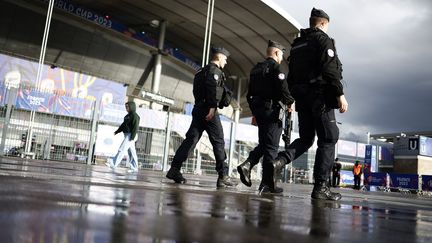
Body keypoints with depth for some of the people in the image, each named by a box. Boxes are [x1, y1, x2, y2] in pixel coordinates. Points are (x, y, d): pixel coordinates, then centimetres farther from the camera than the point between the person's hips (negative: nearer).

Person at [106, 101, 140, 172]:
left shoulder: (135, 116, -11)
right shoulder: (128, 116, 18)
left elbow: (135, 127, -17)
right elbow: (123, 125, 23)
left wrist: (132, 138, -22)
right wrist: (116, 132, 16)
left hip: (130, 135, -9)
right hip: (127, 135, 9)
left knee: (122, 150, -10)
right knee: (131, 152, 9)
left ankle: (113, 164, -9)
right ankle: (134, 168, 12)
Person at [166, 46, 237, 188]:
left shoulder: (202, 71, 27)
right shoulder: (214, 70, -2)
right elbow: (213, 88, -18)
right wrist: (213, 107, -25)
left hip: (198, 109, 9)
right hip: (209, 110, -9)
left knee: (191, 139, 3)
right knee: (218, 142, -5)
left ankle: (174, 169, -3)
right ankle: (223, 176, -4)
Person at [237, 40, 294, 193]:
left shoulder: (256, 69, 17)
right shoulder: (275, 67, -7)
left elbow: (250, 93, 18)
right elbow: (282, 89, -18)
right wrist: (290, 102, 0)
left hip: (258, 110, 8)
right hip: (272, 110, -7)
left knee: (263, 144, 17)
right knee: (271, 147, -4)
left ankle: (247, 165, -5)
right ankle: (267, 184, -2)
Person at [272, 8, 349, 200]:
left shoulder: (297, 44, 19)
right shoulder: (323, 40, -3)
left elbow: (291, 76, 18)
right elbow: (331, 70, -16)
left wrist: (294, 97, 20)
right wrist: (340, 94, -16)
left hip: (301, 96, 7)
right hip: (320, 96, -7)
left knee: (305, 138, 14)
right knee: (328, 139, -1)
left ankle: (280, 161, -12)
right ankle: (320, 187, -4)